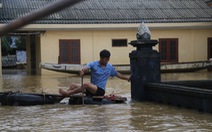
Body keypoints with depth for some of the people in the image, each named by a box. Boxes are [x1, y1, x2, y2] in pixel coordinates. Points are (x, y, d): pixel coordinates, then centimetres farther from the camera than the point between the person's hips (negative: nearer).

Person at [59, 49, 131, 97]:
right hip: (91, 88, 3)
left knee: (86, 84, -31)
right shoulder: (94, 64, -1)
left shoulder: (110, 67, 7)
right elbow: (86, 67, -22)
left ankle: (67, 93, -32)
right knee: (74, 85, -10)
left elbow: (118, 75, 21)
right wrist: (82, 70, -45)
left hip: (100, 90, -3)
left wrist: (127, 78, 15)